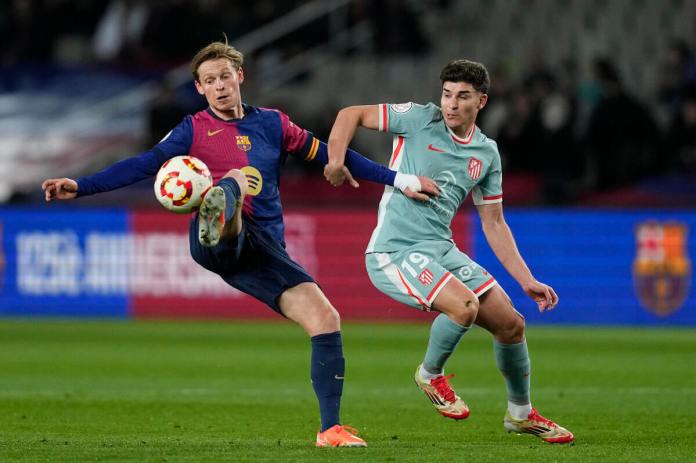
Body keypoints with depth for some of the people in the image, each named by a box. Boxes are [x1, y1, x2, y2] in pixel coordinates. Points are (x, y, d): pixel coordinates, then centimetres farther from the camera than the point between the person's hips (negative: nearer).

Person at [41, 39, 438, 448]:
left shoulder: (272, 124, 18)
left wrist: (400, 180, 23)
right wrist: (79, 187, -9)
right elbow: (142, 166, 2)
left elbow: (332, 155, 23)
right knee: (234, 179, -34)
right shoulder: (194, 130, 11)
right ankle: (214, 221, -73)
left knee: (326, 318, -13)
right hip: (219, 244, -3)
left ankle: (330, 429, -7)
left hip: (265, 252, 4)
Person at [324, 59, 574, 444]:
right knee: (464, 306, -29)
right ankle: (431, 374, 0)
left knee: (510, 323, 2)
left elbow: (493, 224, 15)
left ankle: (521, 414, 25)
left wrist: (527, 280, 9)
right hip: (395, 251, -6)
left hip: (441, 250, 6)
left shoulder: (487, 154, 9)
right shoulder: (419, 119, -5)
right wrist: (335, 160, -18)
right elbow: (351, 114, -1)